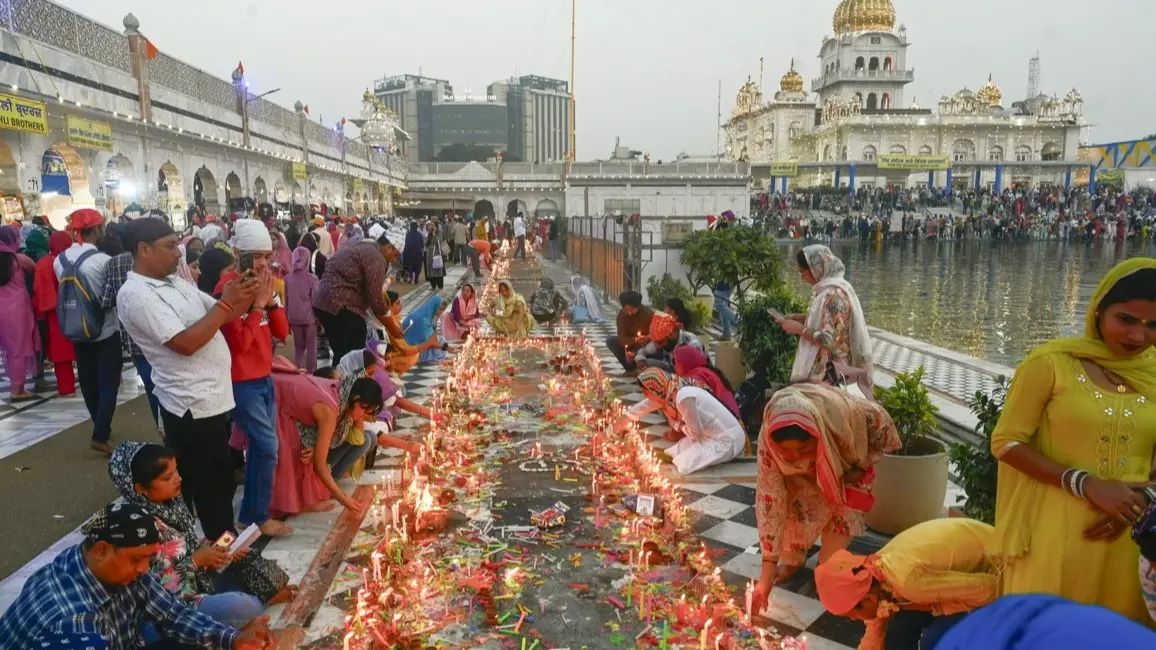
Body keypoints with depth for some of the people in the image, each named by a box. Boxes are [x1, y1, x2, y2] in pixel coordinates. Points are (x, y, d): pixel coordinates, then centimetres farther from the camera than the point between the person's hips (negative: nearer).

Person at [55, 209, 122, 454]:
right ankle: (100, 437, -3)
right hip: (106, 331, -6)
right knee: (108, 384, 1)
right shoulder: (103, 260, -18)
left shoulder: (59, 260, -1)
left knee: (88, 382, 16)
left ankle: (101, 429, 30)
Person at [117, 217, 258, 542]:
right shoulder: (135, 294, -17)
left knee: (218, 483, 21)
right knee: (211, 488, 4)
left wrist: (246, 297, -7)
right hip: (193, 405, -9)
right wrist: (226, 303, -21)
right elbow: (185, 343, -24)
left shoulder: (176, 282, 11)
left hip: (213, 398, 9)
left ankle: (224, 546, 36)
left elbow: (221, 316, 11)